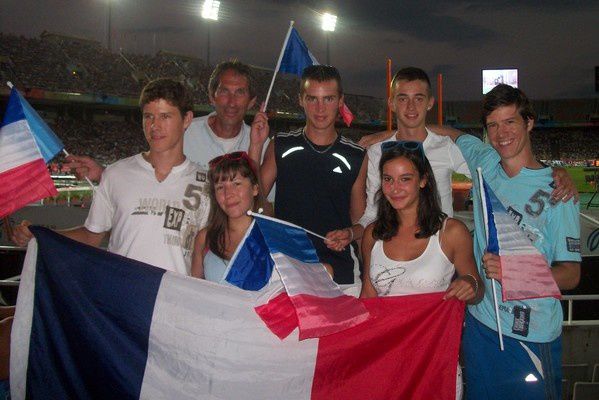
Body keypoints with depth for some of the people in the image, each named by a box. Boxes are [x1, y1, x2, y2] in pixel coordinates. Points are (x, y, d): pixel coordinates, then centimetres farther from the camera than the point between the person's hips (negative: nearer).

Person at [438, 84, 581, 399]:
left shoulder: (556, 192, -11)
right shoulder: (485, 163, 3)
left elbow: (571, 274, -13)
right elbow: (451, 134, 23)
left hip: (531, 336, -5)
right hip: (479, 322, 5)